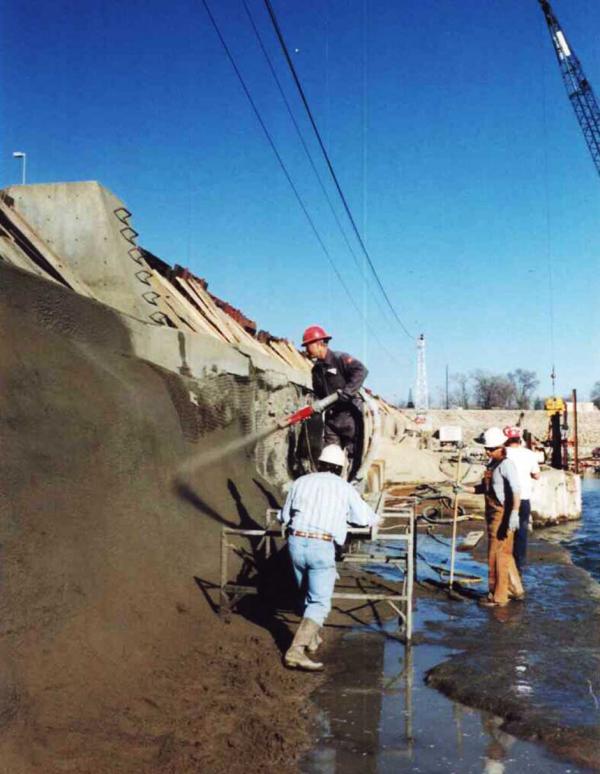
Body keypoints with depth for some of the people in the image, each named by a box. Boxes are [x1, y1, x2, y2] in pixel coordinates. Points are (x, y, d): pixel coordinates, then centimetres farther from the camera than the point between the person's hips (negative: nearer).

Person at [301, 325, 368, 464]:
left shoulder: (340, 359, -9)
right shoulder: (317, 369, 15)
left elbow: (361, 371, -24)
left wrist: (347, 391, -32)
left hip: (349, 415, -7)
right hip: (331, 417, 7)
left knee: (354, 453, -3)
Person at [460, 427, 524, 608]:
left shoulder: (506, 464, -16)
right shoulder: (492, 464, 13)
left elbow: (515, 490, -25)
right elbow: (484, 488, 22)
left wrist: (514, 513, -33)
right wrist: (464, 488, 10)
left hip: (502, 515, -10)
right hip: (493, 515, 10)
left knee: (497, 555, -2)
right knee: (504, 554, 19)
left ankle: (498, 596, 8)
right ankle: (515, 589, 33)